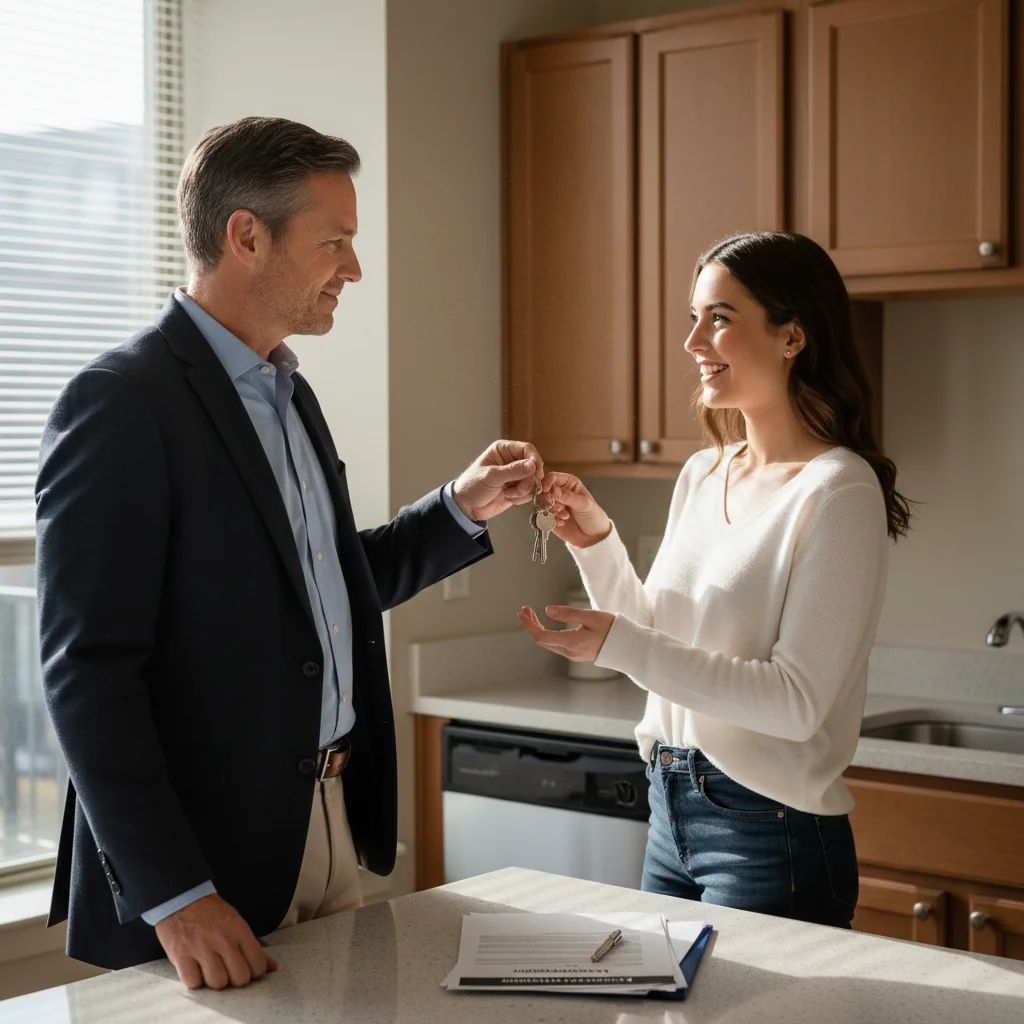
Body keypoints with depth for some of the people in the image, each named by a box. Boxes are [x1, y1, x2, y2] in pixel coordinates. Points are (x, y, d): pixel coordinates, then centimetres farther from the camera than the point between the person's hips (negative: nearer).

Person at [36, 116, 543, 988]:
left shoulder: (287, 393, 12)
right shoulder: (121, 402, -15)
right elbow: (88, 670, -19)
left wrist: (463, 508, 8)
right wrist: (173, 898, -22)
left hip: (331, 822, 8)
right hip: (205, 861, -8)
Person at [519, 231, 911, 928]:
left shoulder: (838, 491, -15)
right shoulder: (702, 476, 7)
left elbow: (798, 700, -20)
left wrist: (619, 644, -24)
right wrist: (596, 542, 0)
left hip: (770, 832, -7)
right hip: (672, 814, 7)